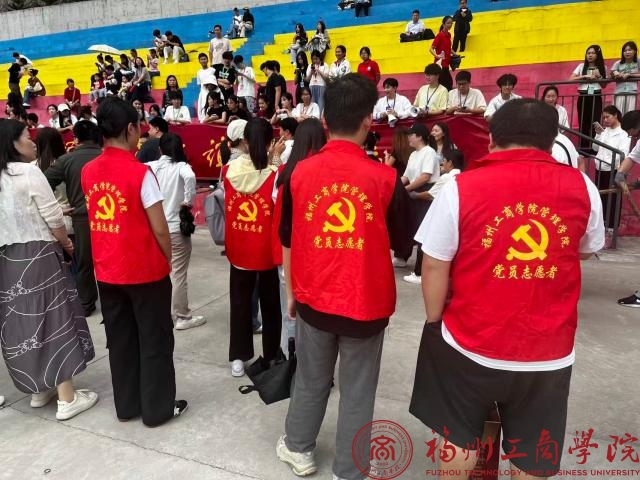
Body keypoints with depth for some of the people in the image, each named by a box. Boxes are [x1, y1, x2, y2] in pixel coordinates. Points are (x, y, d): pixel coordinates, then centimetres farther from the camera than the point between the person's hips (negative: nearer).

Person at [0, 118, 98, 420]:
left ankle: (39, 389, 27)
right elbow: (53, 217, -13)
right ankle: (67, 398, 5)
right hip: (39, 255, -7)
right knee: (54, 319, -1)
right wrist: (67, 245, 3)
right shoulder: (29, 172, -13)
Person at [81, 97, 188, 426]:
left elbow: (99, 218, 9)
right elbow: (159, 229, -15)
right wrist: (169, 259, -1)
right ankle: (158, 408, 21)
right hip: (146, 271, -6)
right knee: (155, 341, 9)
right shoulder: (140, 172, -18)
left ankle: (126, 405, 30)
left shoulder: (88, 172, 1)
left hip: (106, 272, 6)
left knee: (119, 340, 17)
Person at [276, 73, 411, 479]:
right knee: (357, 392, 14)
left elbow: (288, 242, 2)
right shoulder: (384, 177, -13)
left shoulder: (300, 173, -6)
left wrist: (291, 292, 15)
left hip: (313, 300, 3)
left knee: (310, 381, 23)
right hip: (366, 303, -2)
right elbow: (399, 240, 1)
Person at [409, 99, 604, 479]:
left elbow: (435, 267, -11)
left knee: (459, 439, 22)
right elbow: (588, 251, 13)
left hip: (470, 343, -2)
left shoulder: (460, 188, -14)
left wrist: (434, 321, 3)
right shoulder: (583, 187, -4)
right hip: (550, 349, 3)